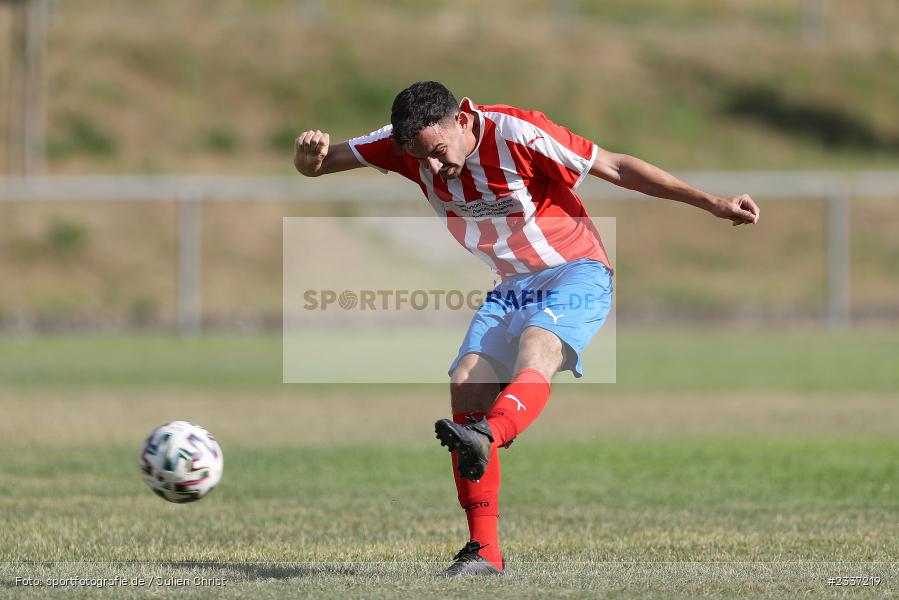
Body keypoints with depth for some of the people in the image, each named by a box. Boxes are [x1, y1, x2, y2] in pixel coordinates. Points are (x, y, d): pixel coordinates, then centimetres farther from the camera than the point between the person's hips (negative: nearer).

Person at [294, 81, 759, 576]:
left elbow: (615, 167, -14)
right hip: (511, 288, 6)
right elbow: (315, 164, -1)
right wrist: (308, 153, -27)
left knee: (534, 352, -34)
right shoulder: (412, 142, -6)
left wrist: (711, 203, -13)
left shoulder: (516, 133, -20)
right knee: (466, 387, -13)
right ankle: (484, 551, -10)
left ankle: (484, 438, -66)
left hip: (576, 271, -6)